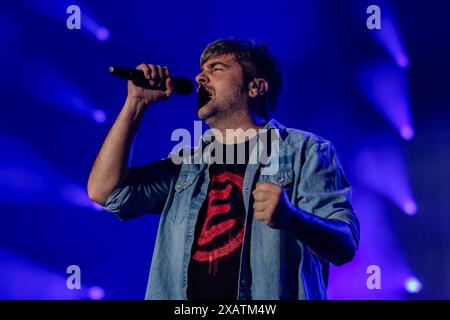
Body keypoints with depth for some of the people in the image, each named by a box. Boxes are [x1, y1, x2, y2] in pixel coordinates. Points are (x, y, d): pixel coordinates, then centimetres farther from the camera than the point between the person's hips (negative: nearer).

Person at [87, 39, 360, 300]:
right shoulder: (188, 163, 16)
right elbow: (105, 191, 7)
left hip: (274, 294, -4)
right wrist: (137, 103, 7)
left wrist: (290, 218, -25)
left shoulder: (306, 152, 3)